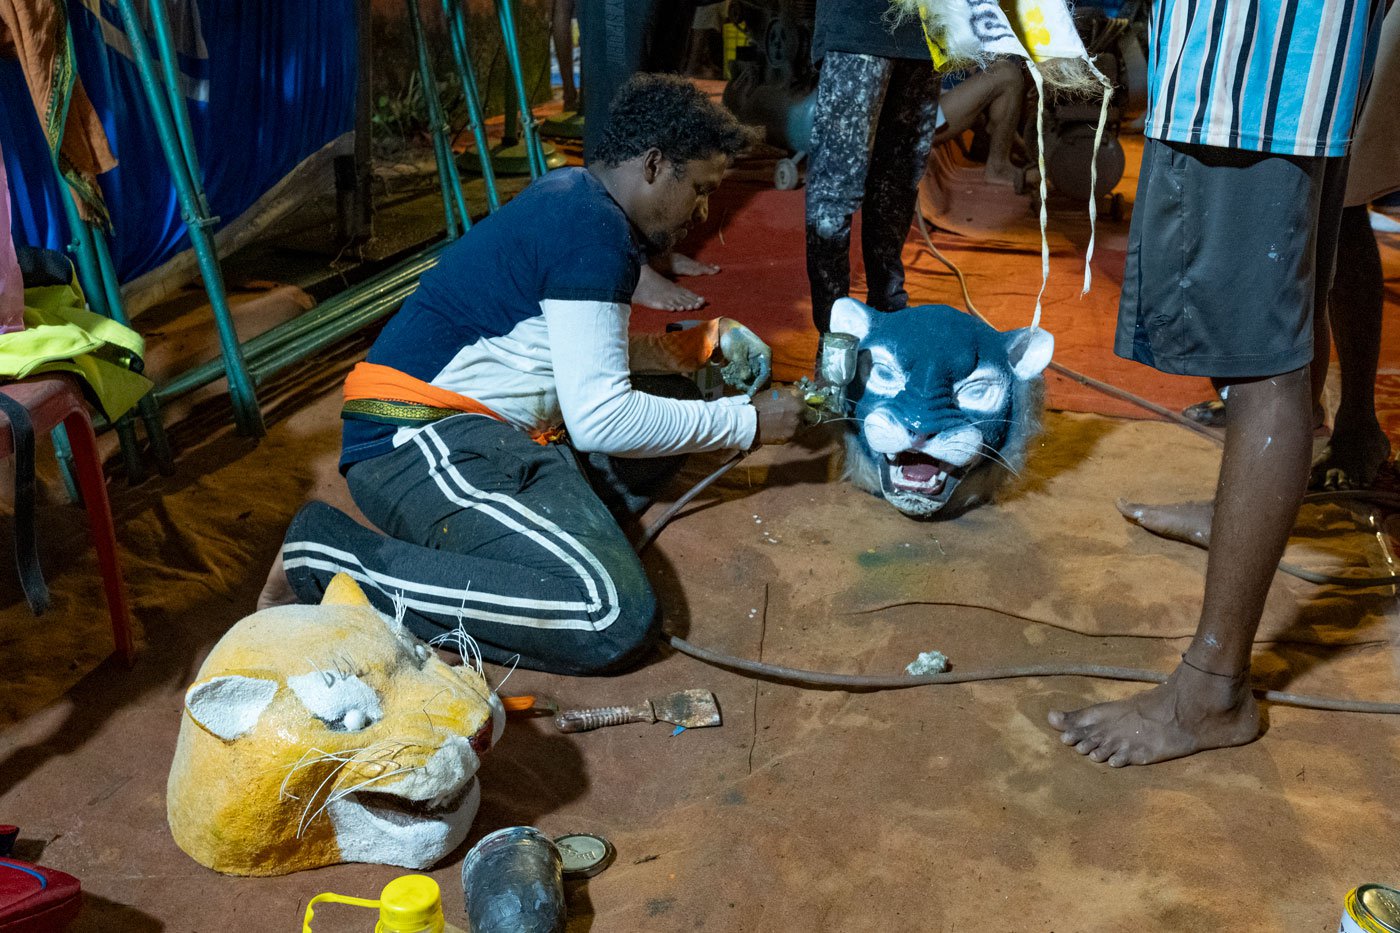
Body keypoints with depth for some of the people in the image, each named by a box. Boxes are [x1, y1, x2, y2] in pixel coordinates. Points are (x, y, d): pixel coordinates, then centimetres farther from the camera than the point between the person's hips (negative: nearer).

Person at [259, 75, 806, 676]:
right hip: (420, 445, -11)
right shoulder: (592, 231, -15)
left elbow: (591, 350, 25)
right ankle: (333, 557, -16)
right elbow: (601, 420, -19)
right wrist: (747, 423, -8)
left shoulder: (576, 198, 14)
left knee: (673, 401, 18)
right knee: (614, 617, -26)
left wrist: (707, 340, 16)